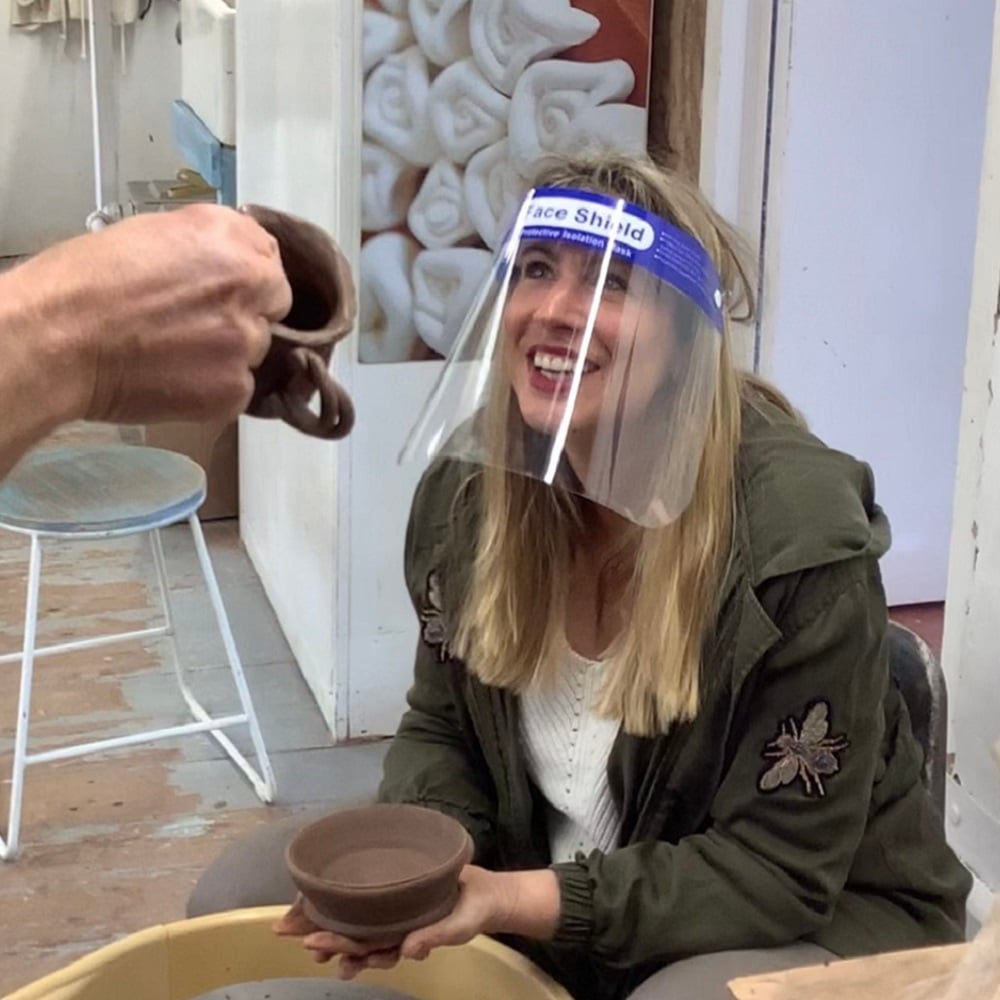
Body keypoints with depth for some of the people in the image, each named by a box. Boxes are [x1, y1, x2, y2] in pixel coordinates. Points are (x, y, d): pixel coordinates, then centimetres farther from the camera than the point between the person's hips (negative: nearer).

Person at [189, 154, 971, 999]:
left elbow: (779, 872, -23)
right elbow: (443, 732, 3)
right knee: (243, 896, -3)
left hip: (817, 919, -5)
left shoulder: (801, 540, -28)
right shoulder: (467, 487, -10)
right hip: (537, 885, 6)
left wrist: (516, 902, -32)